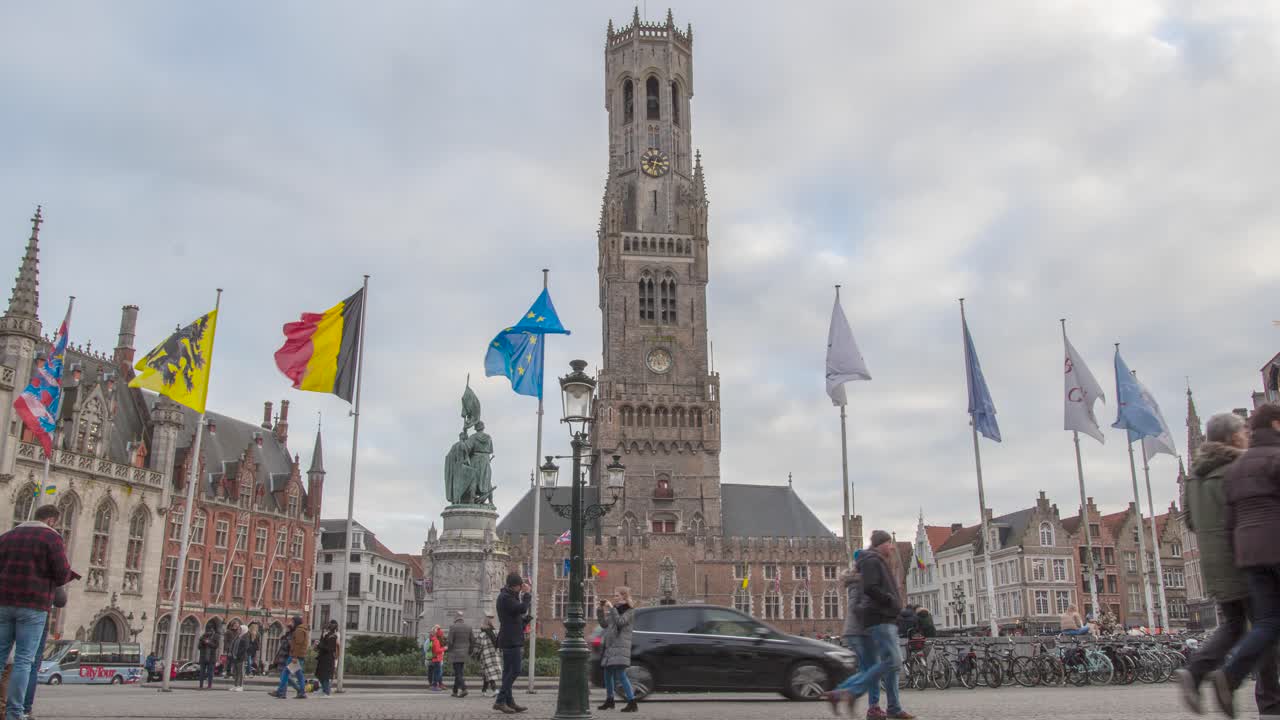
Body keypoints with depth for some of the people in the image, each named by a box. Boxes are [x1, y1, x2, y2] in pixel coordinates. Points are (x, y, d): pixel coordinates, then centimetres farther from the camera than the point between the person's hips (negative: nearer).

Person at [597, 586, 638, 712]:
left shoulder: (629, 611, -4)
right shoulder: (614, 609, 16)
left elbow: (620, 622, -21)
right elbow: (604, 624, 14)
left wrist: (612, 608, -20)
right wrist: (600, 611, 3)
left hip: (620, 646, -8)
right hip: (609, 645, 8)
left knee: (620, 674, -14)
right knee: (608, 673, 14)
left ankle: (632, 703, -13)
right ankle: (609, 701, 29)